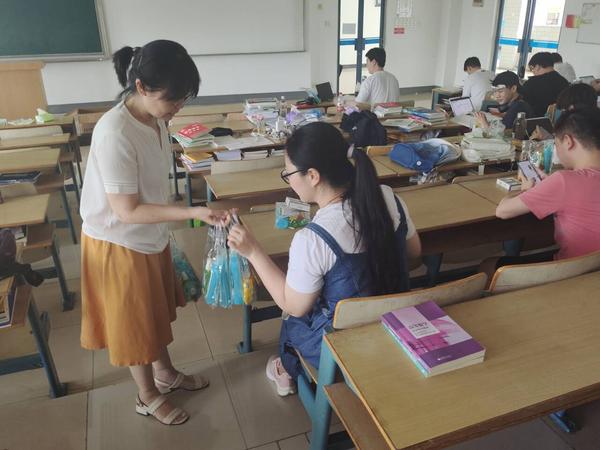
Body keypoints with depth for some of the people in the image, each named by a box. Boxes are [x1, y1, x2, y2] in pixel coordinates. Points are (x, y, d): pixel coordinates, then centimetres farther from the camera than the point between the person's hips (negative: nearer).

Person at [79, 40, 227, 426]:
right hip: (120, 244, -8)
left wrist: (168, 226, 15)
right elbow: (127, 211, -27)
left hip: (150, 236, 8)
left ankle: (166, 374, 47)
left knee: (155, 311, 24)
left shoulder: (155, 119, -5)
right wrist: (191, 213, -29)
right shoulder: (115, 133, -30)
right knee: (135, 321, 12)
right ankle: (148, 397, 35)